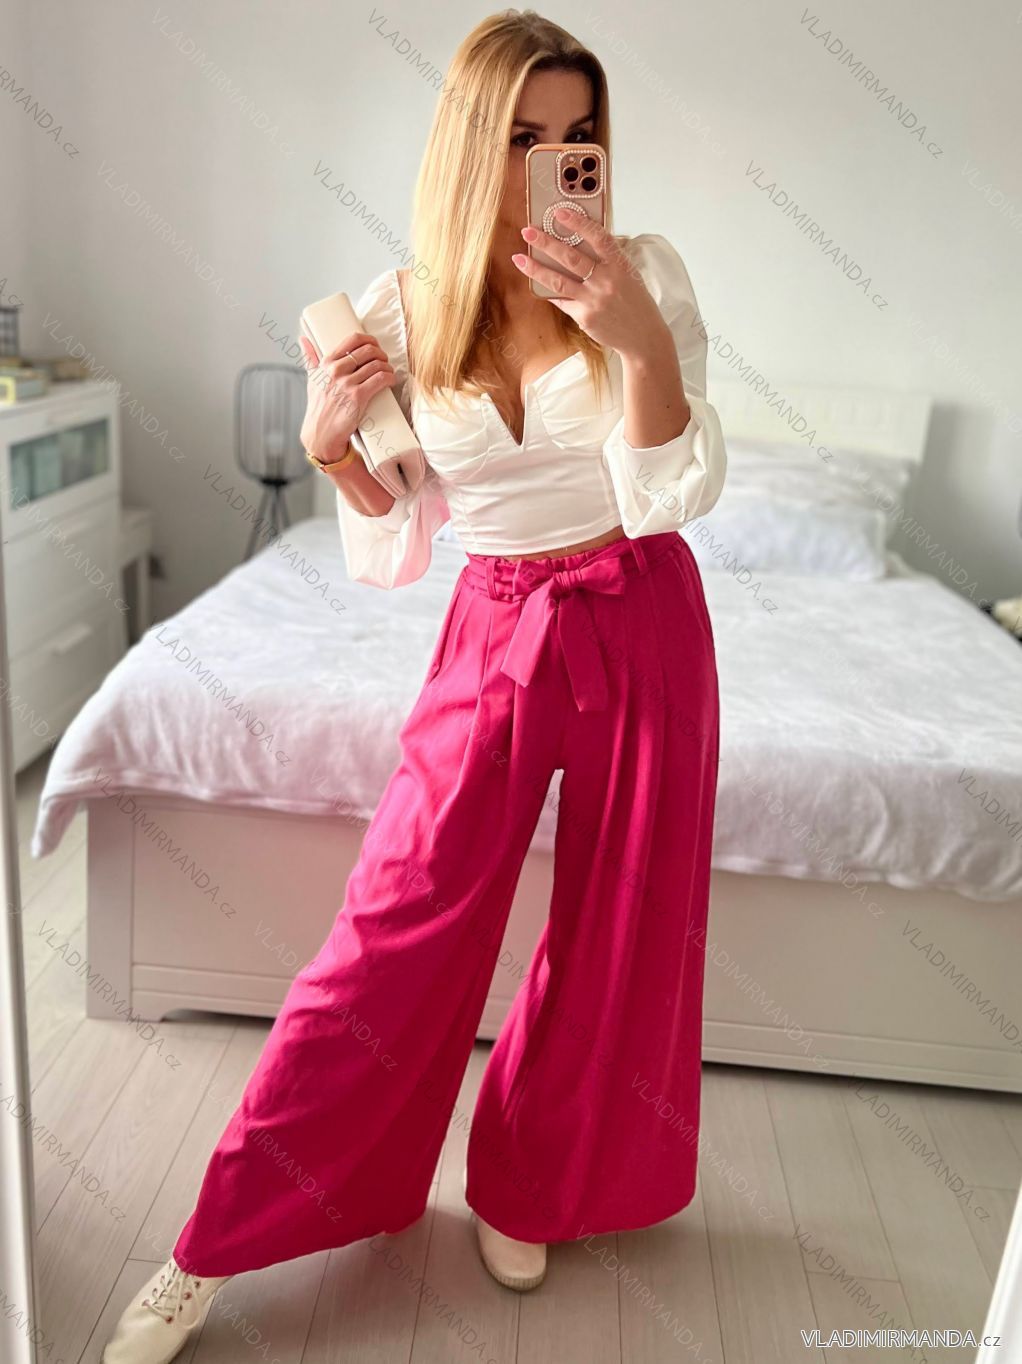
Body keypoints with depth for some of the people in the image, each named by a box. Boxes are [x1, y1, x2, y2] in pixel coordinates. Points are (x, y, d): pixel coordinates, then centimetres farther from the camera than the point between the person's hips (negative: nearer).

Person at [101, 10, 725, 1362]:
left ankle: (526, 1189, 35)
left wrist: (638, 337, -26)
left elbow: (673, 498, -13)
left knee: (619, 927, 9)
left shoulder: (646, 273, -7)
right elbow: (397, 552, -1)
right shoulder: (400, 311, -5)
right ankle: (214, 1247, 14)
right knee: (400, 918, -3)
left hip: (643, 621, 1)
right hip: (495, 628, 0)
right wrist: (331, 444, -19)